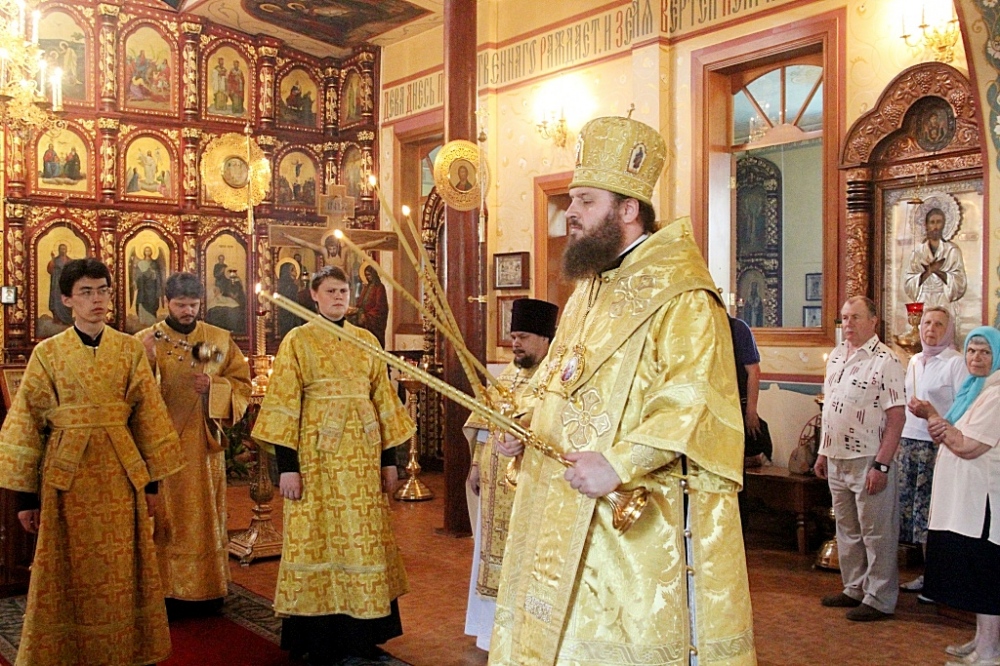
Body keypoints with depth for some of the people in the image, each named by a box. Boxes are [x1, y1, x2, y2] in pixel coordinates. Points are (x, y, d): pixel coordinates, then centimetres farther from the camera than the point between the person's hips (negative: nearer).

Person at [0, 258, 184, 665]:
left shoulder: (130, 349, 3)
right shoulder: (48, 352, -1)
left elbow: (148, 415, 6)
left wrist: (151, 480, 5)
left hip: (120, 474, 1)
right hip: (67, 475, -1)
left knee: (121, 571, 8)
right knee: (73, 574, 6)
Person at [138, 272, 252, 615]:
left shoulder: (220, 339, 6)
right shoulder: (145, 340, 1)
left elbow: (243, 383, 7)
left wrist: (213, 387, -11)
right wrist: (146, 359, -22)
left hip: (205, 444, 2)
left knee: (206, 517, 7)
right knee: (166, 519, 2)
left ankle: (208, 589, 17)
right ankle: (167, 590, 11)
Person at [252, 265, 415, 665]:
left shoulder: (367, 341, 10)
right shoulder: (297, 341, -1)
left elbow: (383, 400, 11)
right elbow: (284, 405, -6)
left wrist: (389, 458, 7)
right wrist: (287, 466, -13)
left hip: (362, 454, 4)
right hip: (317, 454, -4)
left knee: (364, 538, 7)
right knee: (318, 538, 1)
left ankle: (363, 633, 19)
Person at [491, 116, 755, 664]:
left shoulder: (680, 297, -14)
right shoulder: (589, 291, 16)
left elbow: (693, 403, -23)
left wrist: (619, 463, -29)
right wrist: (524, 426, 8)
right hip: (564, 517, 9)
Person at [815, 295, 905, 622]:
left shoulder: (885, 361, -13)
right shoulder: (836, 356, 11)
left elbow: (896, 417, -16)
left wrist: (881, 465, -19)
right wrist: (823, 452, 15)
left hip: (868, 460, -8)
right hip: (837, 459, 8)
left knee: (876, 533, 3)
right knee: (846, 530, 17)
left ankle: (879, 598, 13)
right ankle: (855, 588, 30)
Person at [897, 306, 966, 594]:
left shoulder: (956, 362, -7)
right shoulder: (914, 361, 16)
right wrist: (899, 440, 18)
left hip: (938, 444, -7)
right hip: (910, 442, 7)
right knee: (912, 509, 8)